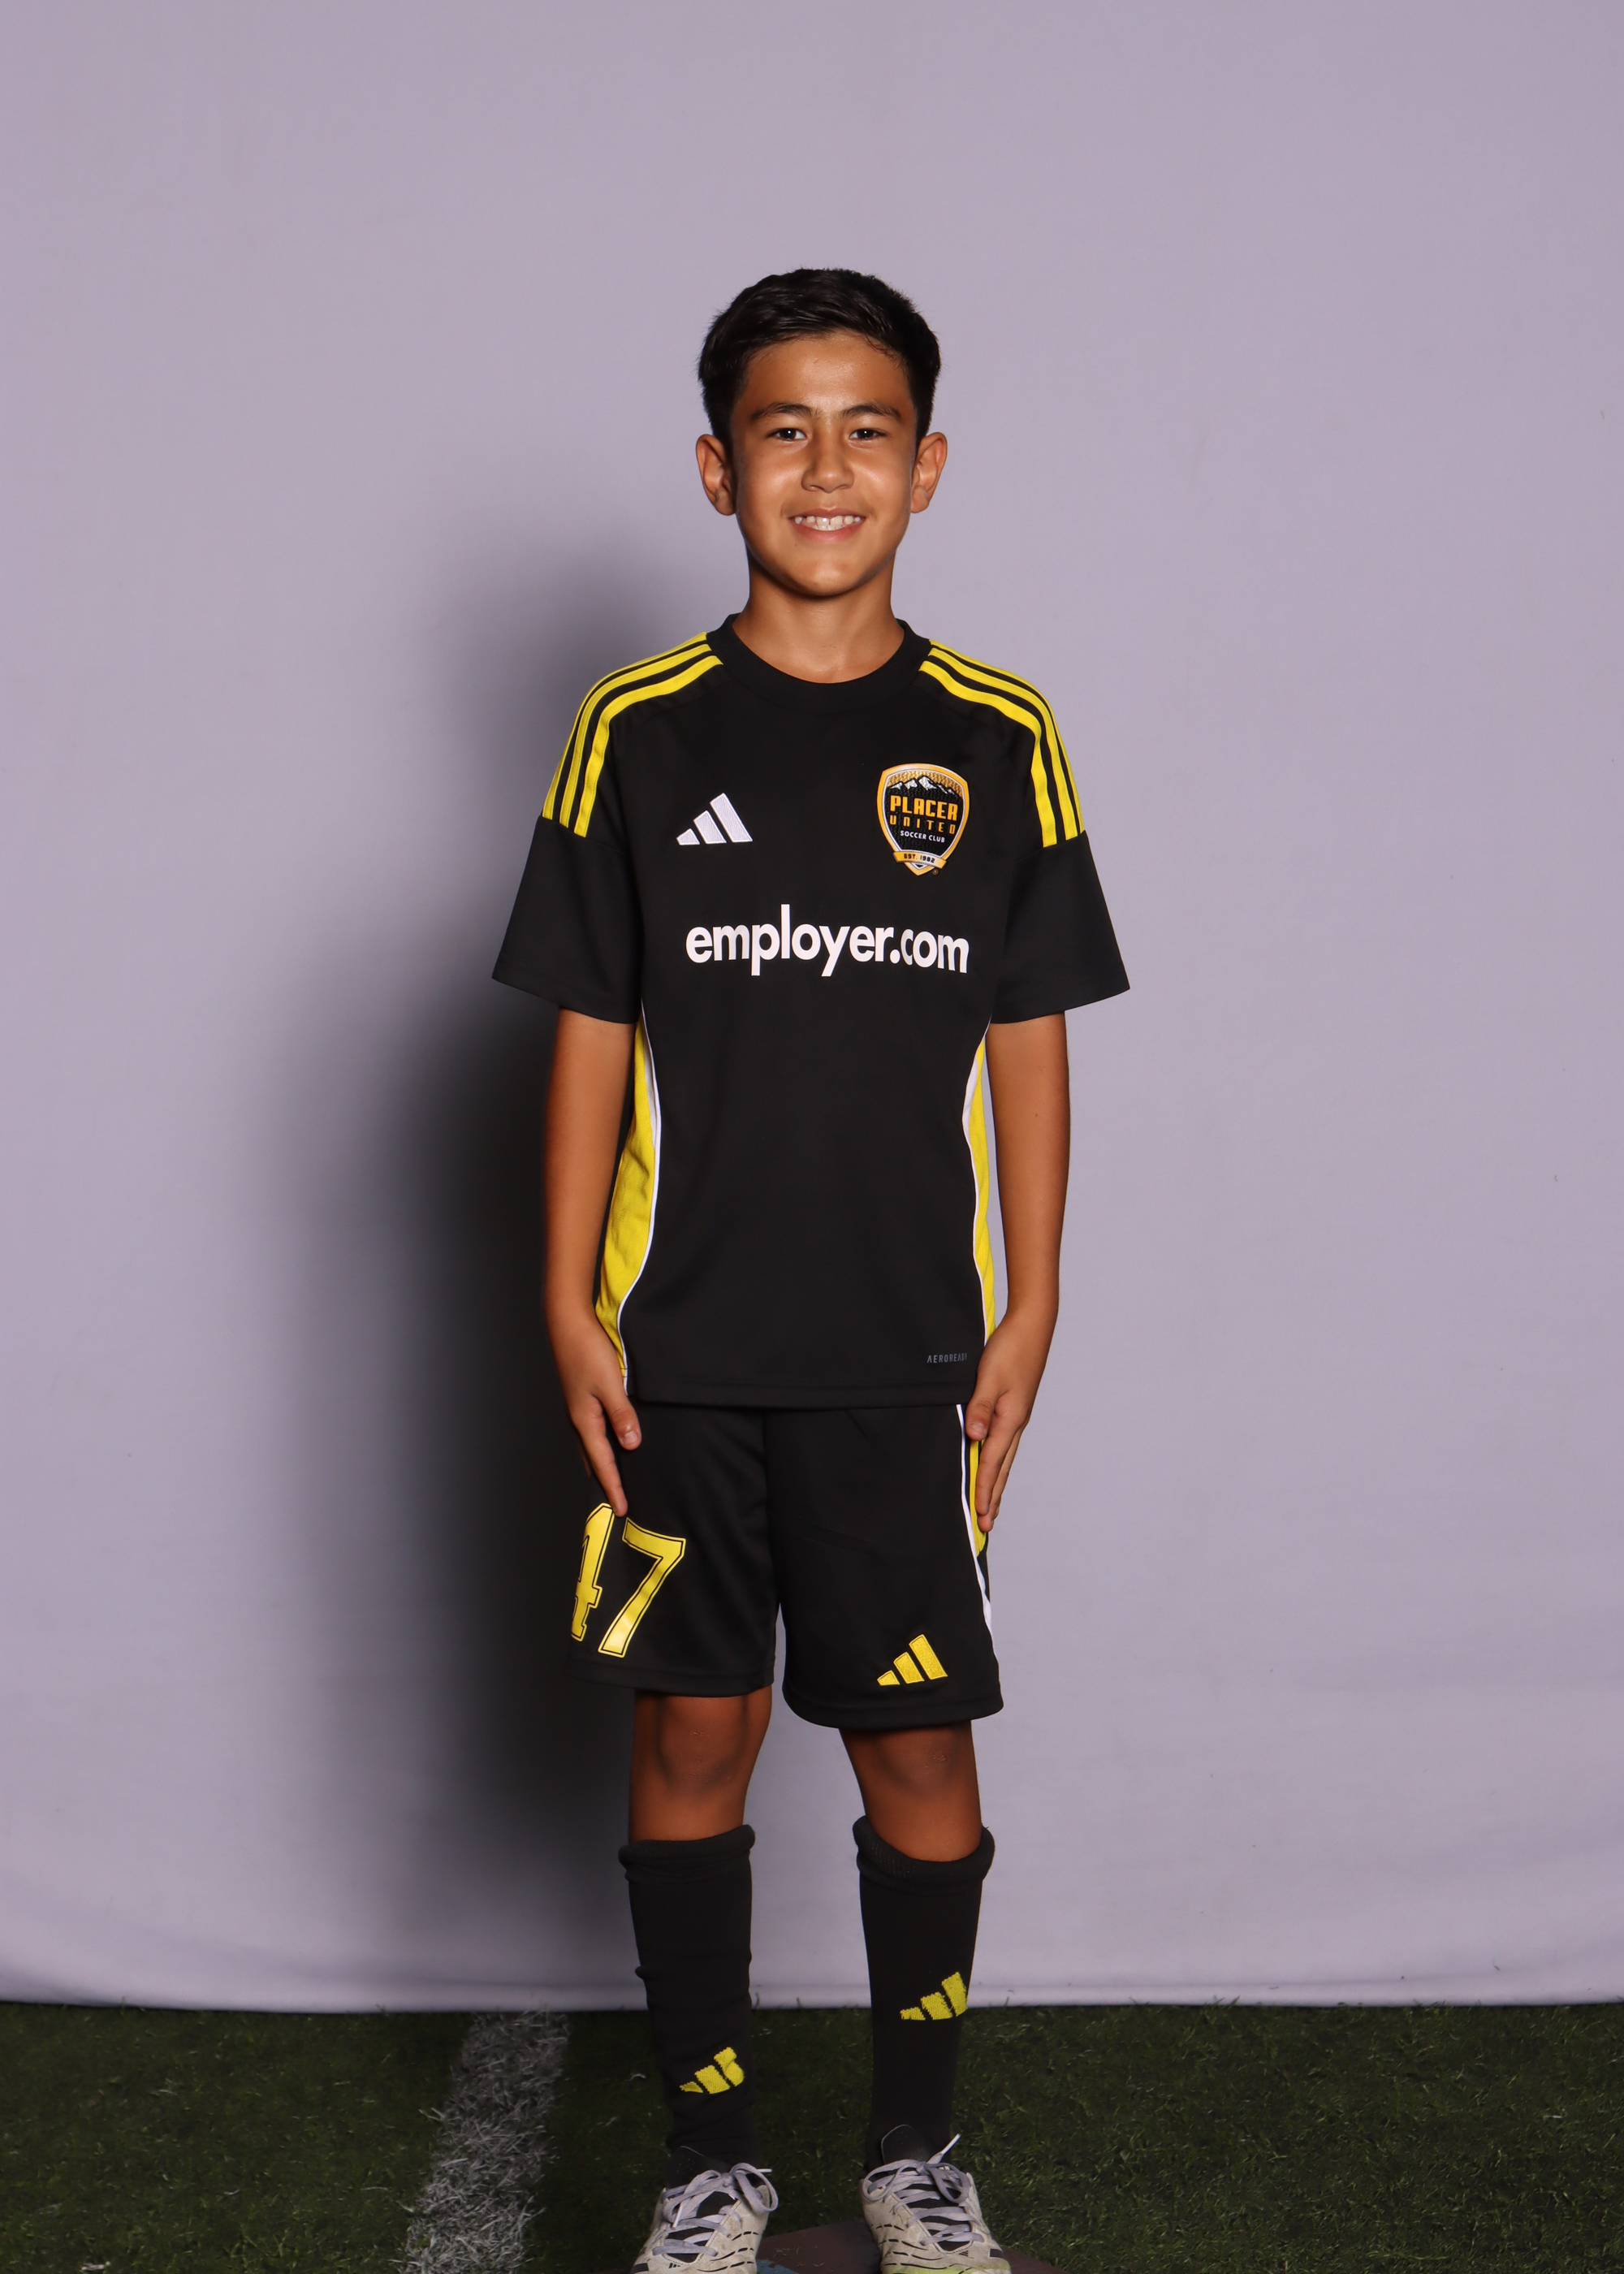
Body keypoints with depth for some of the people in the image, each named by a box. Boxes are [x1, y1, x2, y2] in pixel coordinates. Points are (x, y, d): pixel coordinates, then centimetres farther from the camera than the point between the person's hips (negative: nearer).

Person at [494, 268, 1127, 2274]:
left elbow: (1028, 1042, 4)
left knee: (919, 1751, 5)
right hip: (680, 1354, 0)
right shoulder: (637, 734, 1)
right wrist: (570, 1305, -2)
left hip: (908, 1353, 0)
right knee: (692, 1737, 7)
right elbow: (591, 1036, 3)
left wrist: (1031, 1310, 0)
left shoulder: (998, 741, 2)